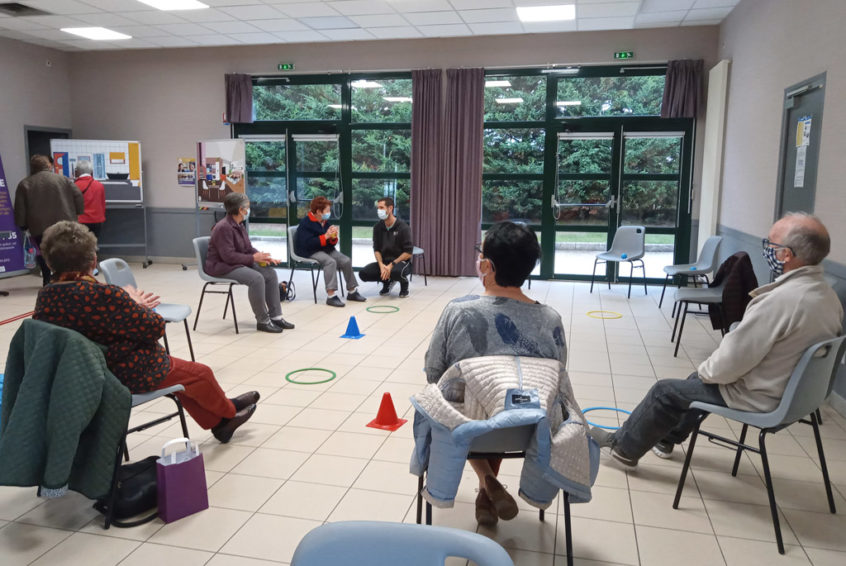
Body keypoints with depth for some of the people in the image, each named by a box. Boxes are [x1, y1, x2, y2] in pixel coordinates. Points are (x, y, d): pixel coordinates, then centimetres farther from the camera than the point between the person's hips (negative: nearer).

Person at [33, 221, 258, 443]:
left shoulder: (45, 297, -8)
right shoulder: (102, 295, -33)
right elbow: (155, 327, -22)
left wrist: (131, 306, 3)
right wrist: (138, 306, -3)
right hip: (127, 377, -9)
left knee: (177, 369, 27)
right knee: (200, 374, 13)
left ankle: (218, 423, 37)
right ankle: (228, 411, 41)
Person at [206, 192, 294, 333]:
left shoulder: (239, 225, 10)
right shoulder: (223, 227, -20)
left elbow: (248, 248, 15)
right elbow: (228, 256, -25)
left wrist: (262, 256, -5)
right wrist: (253, 258, -21)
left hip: (240, 263, 10)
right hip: (221, 266, -10)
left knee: (270, 273, -6)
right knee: (256, 278, -31)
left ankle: (275, 316, -3)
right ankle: (263, 321, -18)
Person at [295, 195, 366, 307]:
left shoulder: (326, 222, 12)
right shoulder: (306, 223, -12)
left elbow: (332, 243, 16)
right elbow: (307, 243, -23)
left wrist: (334, 237, -9)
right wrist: (325, 237, -23)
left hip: (326, 249, 8)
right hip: (311, 252, -8)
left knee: (346, 260, -12)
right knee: (331, 262, -34)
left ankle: (352, 291, 0)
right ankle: (331, 295, -37)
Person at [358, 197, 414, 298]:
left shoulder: (403, 227, -13)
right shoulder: (378, 227, 2)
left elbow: (408, 253, -14)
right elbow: (376, 249, 2)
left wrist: (391, 265, -23)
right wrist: (381, 265, -17)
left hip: (401, 261, -5)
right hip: (384, 262, 5)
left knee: (395, 271, -40)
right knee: (363, 273, -18)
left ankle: (404, 282, -1)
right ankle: (388, 280, 10)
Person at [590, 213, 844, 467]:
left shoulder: (780, 300, -32)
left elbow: (731, 362, -27)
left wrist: (705, 370, -5)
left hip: (759, 396, -9)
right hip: (790, 387, 9)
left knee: (665, 391, 5)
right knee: (699, 377, 27)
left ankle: (624, 446, 25)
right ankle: (666, 439, 42)